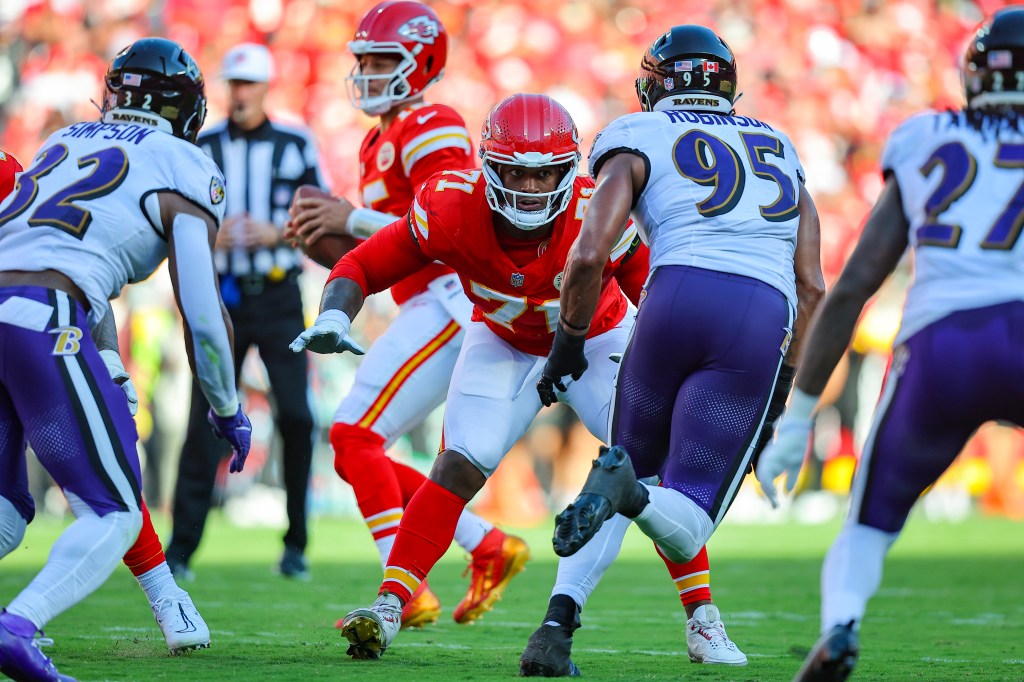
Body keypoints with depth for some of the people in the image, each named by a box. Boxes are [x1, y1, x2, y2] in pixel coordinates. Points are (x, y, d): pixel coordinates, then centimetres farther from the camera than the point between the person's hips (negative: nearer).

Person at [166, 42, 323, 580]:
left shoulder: (296, 146, 2)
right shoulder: (203, 148, 5)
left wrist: (278, 233, -13)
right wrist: (207, 236, -13)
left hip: (279, 298, 0)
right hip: (223, 296, 0)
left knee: (296, 416, -7)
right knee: (207, 420, -4)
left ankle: (296, 544, 6)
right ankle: (181, 545, -1)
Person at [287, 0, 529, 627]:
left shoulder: (432, 129, -9)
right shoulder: (379, 144, 22)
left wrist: (354, 218, -17)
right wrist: (326, 240, 5)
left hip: (449, 304, -10)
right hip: (428, 310, 10)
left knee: (356, 435, -16)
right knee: (359, 450, 8)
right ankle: (491, 550, 13)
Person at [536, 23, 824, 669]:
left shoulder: (640, 140, 17)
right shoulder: (778, 150, 30)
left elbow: (590, 255, 2)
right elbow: (811, 288, 23)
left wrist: (568, 343, 17)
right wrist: (781, 388, 29)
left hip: (679, 295, -1)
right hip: (765, 322, 1)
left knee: (636, 459, 21)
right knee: (684, 529, 4)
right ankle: (627, 491, -34)